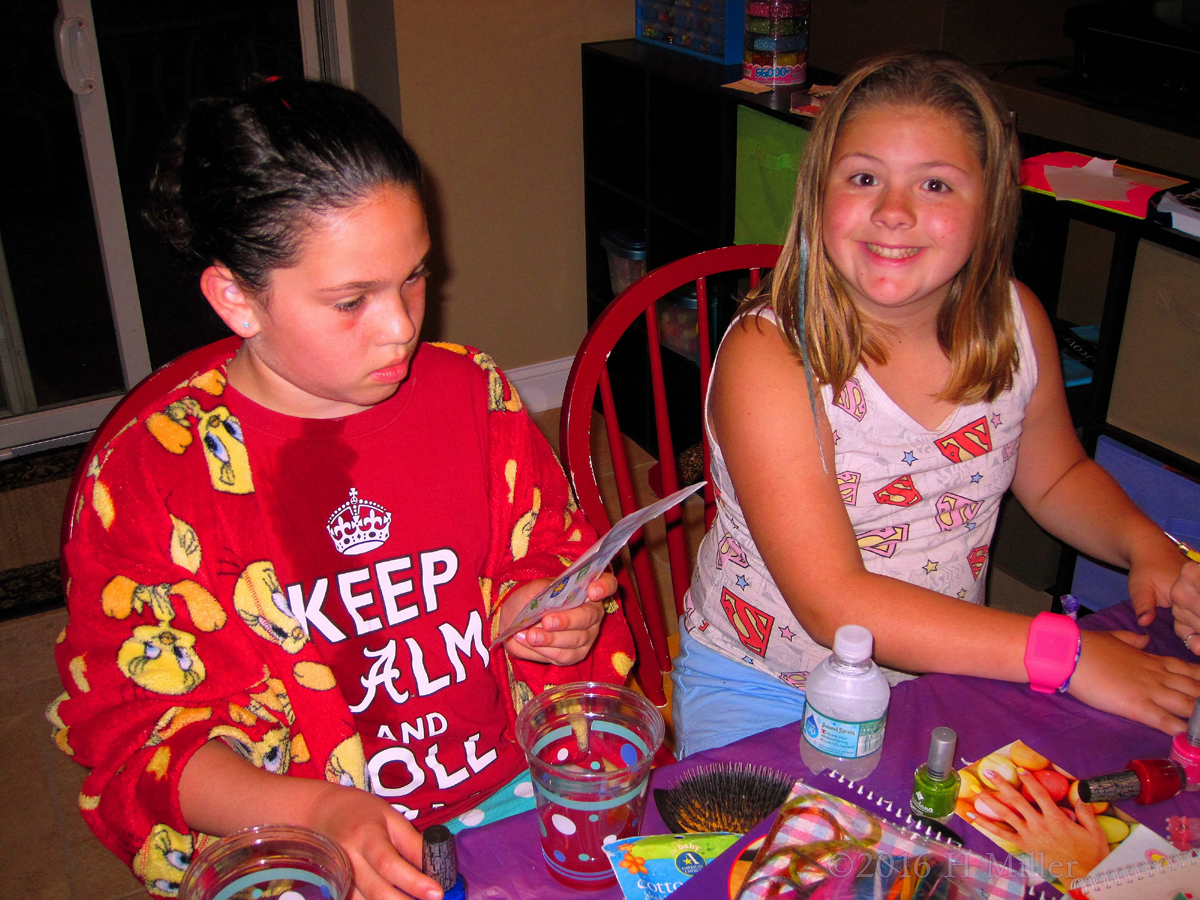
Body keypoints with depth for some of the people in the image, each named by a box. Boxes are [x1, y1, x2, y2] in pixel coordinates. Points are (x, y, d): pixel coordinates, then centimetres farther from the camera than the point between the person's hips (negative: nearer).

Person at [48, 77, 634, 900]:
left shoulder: (470, 393, 3)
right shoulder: (145, 475, -6)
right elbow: (132, 732, -5)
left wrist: (540, 615, -5)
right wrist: (316, 815, -20)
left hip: (517, 795, 4)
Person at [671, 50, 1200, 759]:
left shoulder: (1014, 320, -7)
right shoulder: (767, 356, -24)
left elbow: (1056, 475, 13)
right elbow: (834, 604, -28)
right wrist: (1064, 653, -30)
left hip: (941, 673, 5)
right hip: (762, 689, -4)